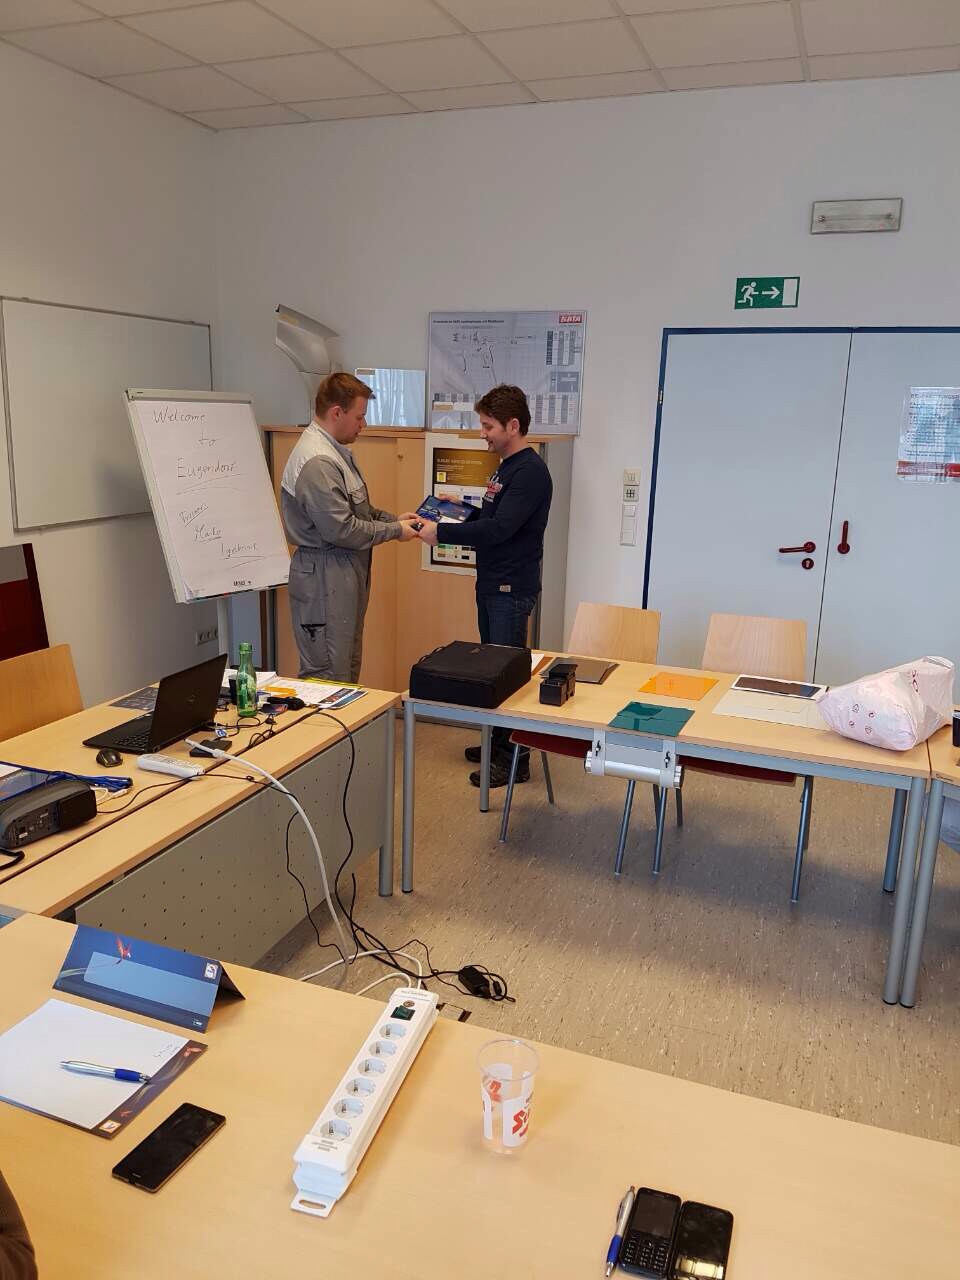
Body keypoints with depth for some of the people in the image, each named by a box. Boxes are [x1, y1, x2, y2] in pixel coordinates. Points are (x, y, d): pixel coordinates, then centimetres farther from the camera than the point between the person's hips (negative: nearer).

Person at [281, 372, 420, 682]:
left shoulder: (335, 451, 13)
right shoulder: (317, 462, -21)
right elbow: (341, 529, -24)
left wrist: (394, 518, 8)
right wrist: (395, 531, -13)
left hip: (346, 574, 11)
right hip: (325, 578, -11)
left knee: (349, 668, 18)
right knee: (328, 677, -4)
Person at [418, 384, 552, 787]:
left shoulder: (530, 471, -17)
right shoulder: (505, 466, 14)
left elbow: (498, 528, -26)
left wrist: (442, 533, -21)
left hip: (512, 588, -10)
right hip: (490, 583, 10)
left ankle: (515, 759, 7)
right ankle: (497, 742, 29)